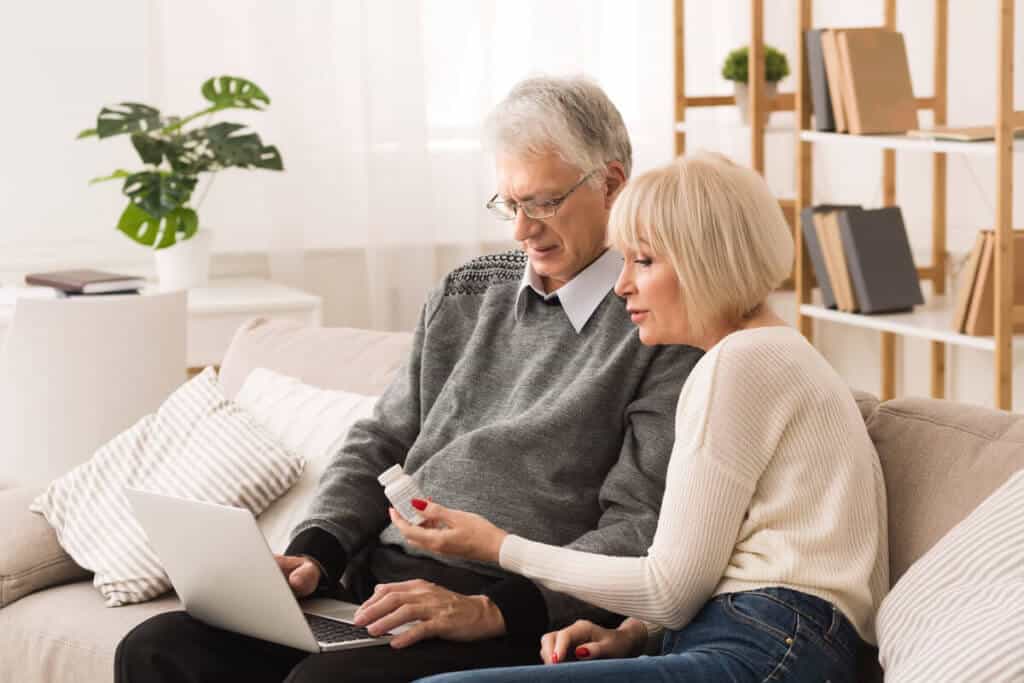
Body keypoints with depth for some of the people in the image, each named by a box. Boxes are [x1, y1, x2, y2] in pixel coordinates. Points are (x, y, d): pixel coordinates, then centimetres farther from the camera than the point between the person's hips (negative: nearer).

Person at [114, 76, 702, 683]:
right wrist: (313, 554, 1)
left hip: (513, 624, -7)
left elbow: (642, 530, -11)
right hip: (377, 584, 7)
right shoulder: (466, 295, 19)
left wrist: (491, 609, -21)